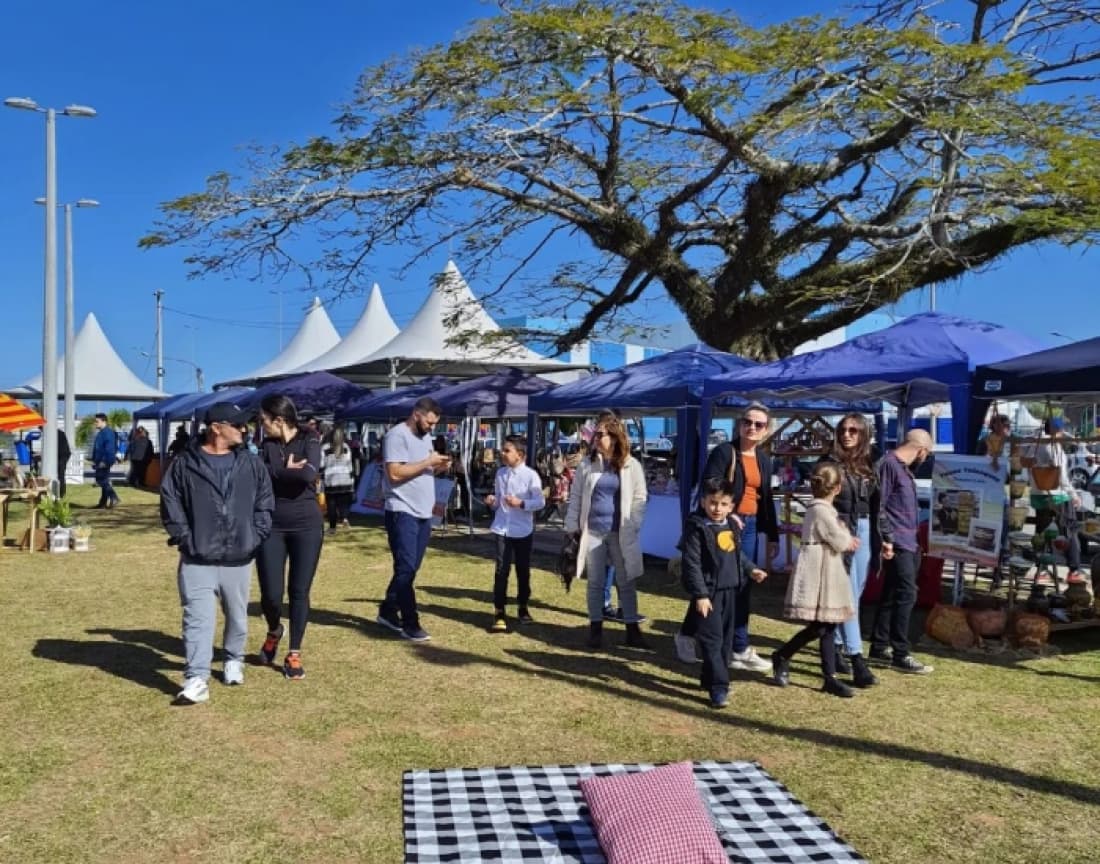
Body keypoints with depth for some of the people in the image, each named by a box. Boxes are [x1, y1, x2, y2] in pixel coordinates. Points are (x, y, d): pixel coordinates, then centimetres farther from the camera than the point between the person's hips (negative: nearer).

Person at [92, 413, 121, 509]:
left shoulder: (108, 432, -14)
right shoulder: (100, 433, 17)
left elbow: (109, 448, -21)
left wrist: (105, 461, -24)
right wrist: (94, 460, 21)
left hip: (104, 461, -10)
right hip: (99, 462, 10)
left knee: (103, 480, -12)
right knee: (103, 481, 11)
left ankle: (114, 498, -10)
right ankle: (103, 502, 15)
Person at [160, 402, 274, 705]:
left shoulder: (251, 464, 4)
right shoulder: (184, 465, -4)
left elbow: (265, 503, 8)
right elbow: (170, 505, -1)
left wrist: (255, 537, 0)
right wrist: (184, 539, -7)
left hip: (238, 559, 3)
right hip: (197, 559, -3)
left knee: (237, 617, 16)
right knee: (198, 619, -7)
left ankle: (233, 660, 38)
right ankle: (196, 680, -5)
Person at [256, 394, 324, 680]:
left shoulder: (309, 442, -5)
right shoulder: (267, 445, 6)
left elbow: (308, 474, -23)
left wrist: (275, 472, -9)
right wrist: (288, 471, -16)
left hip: (306, 526, -2)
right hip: (271, 526, 3)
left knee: (299, 592, 3)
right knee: (271, 594, 0)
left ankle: (294, 654, 16)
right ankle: (274, 631, 33)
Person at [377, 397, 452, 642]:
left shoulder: (425, 437, 16)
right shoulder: (397, 435, -12)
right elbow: (395, 473, -22)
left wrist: (439, 468, 2)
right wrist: (428, 462, -19)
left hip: (423, 513, 9)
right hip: (402, 512, -9)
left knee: (410, 568, 14)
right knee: (406, 568, -5)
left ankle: (388, 612, 28)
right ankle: (410, 624, 0)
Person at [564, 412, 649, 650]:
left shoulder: (632, 465, -1)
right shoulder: (587, 465, 2)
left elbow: (639, 498, 1)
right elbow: (576, 496, 5)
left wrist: (633, 527, -7)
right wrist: (572, 526, 1)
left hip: (621, 533, -1)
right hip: (592, 531, 1)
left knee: (627, 583, 7)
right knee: (595, 583, 10)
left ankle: (632, 629, 16)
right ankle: (595, 628, 20)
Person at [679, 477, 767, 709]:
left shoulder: (732, 526, 8)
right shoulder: (697, 527, -15)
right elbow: (692, 564, -18)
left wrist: (751, 569, 13)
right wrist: (700, 595, -21)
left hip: (729, 590, 8)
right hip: (708, 592, -8)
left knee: (726, 639, 14)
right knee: (712, 639, -7)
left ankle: (710, 679, 27)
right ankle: (719, 688, -3)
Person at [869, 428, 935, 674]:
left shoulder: (904, 467, 16)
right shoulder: (889, 464, -13)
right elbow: (879, 504, -17)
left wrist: (913, 541, 15)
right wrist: (886, 539, -20)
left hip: (909, 543, 10)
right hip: (897, 543, -10)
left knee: (891, 595, 13)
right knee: (906, 595, -9)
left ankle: (880, 647, 20)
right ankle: (900, 655, -3)